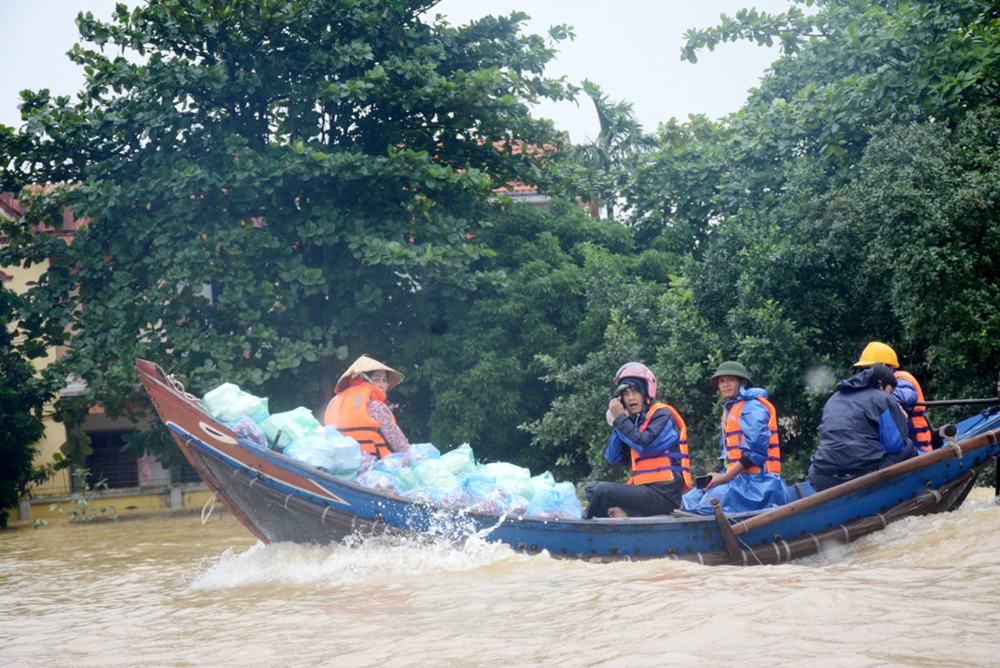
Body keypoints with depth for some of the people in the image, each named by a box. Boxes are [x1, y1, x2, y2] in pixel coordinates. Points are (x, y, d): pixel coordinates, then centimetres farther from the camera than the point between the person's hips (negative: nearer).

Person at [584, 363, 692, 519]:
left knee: (603, 490, -24)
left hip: (664, 494, -9)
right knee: (591, 490, 8)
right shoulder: (633, 421, 16)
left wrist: (620, 419, -10)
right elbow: (613, 458, 9)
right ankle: (623, 514, -15)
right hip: (642, 487, 9)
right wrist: (619, 421, 1)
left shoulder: (662, 415, -4)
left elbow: (644, 445, -20)